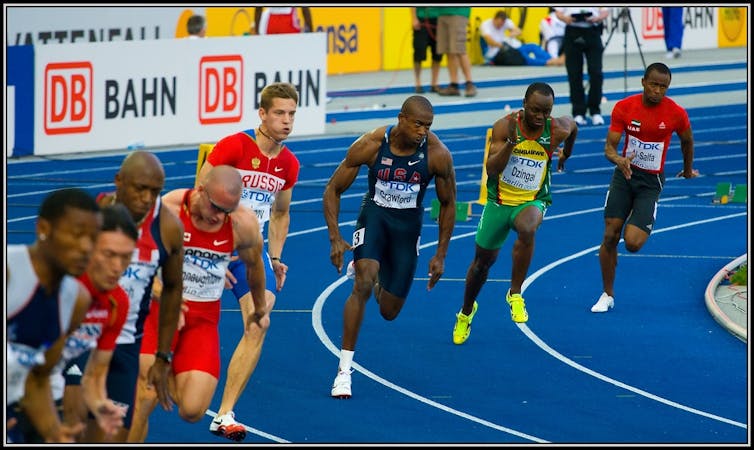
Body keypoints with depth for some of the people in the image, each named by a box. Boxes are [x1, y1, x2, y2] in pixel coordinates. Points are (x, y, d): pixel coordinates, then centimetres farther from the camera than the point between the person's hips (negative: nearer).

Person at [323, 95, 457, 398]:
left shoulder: (438, 154, -19)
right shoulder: (370, 145, -21)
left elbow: (448, 204, -2)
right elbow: (333, 190, -10)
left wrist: (440, 256, -2)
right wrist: (335, 239, -18)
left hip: (408, 225, 2)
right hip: (374, 215, -2)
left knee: (389, 312, 7)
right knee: (362, 286, -26)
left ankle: (376, 276, 46)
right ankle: (344, 370, -19)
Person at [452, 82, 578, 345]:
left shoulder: (557, 128, -12)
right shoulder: (504, 126, -17)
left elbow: (573, 128, 14)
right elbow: (491, 170, -23)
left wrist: (565, 155, 28)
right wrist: (511, 141, -36)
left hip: (532, 201, -1)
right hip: (499, 201, 1)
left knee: (527, 229, -38)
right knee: (483, 261, 14)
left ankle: (515, 294, -20)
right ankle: (466, 312, 43)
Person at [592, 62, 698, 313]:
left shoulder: (676, 114, -13)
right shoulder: (624, 107, -10)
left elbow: (687, 141, 9)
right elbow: (609, 147, -10)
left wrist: (688, 169, 25)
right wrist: (619, 160, -33)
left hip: (651, 182, -1)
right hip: (624, 175, 2)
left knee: (633, 243, -14)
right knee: (610, 236, -5)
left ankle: (643, 227, 26)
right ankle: (607, 295, 12)